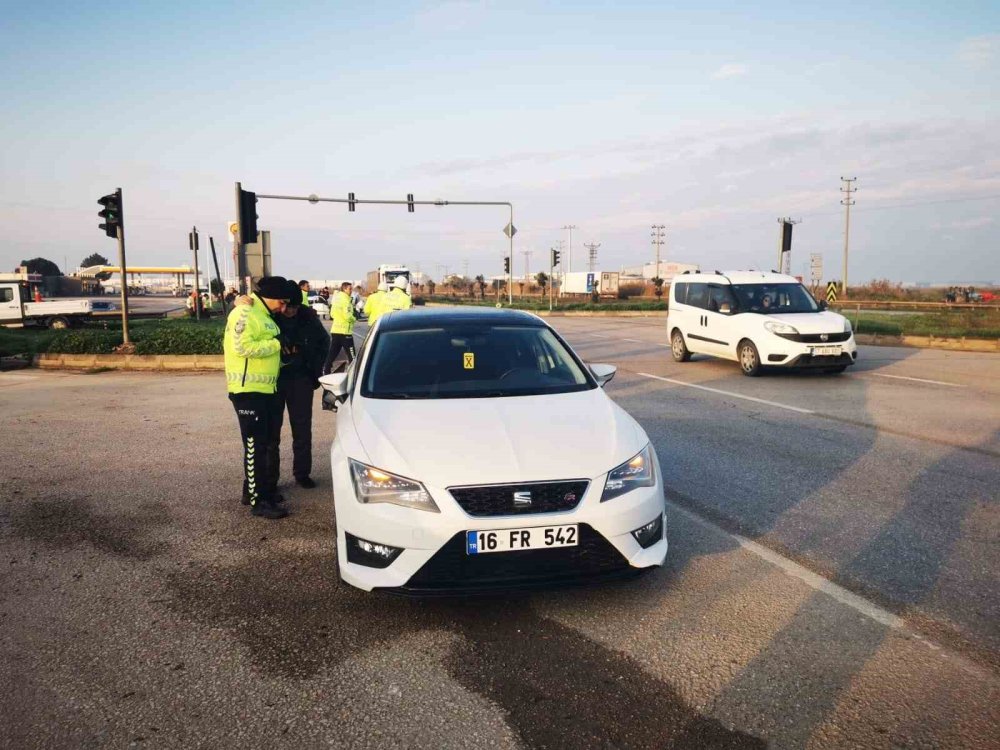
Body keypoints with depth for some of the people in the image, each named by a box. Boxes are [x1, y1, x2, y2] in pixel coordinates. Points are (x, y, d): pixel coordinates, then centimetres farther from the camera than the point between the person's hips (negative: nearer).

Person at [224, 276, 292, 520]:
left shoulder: (263, 315, 16)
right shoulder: (245, 314, -14)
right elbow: (242, 347, -26)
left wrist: (281, 350, 9)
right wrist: (276, 343, -18)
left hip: (265, 389, 10)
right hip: (248, 389, -10)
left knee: (263, 442, 16)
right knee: (255, 445, -6)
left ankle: (252, 489, 28)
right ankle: (259, 501, -1)